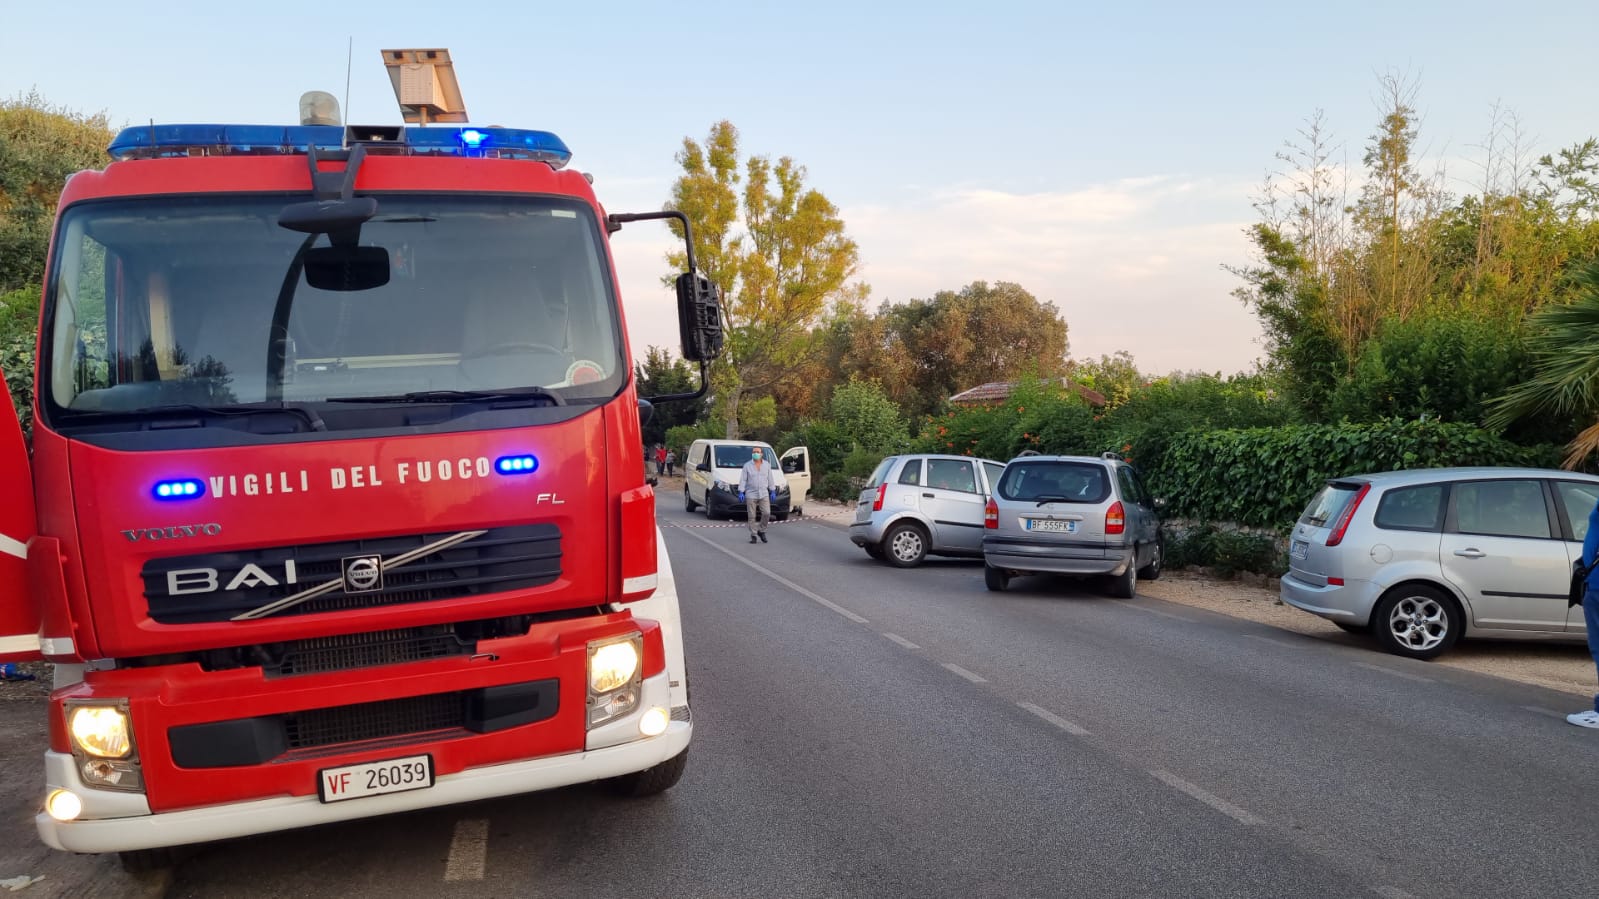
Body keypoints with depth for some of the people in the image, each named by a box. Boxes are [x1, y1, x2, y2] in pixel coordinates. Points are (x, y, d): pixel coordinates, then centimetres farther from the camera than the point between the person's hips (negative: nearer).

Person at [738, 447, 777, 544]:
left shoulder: (767, 465, 8)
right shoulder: (747, 465, 0)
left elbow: (770, 479, 11)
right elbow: (743, 480, -2)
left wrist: (773, 491, 7)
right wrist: (741, 492, -10)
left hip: (764, 494, 2)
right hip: (751, 495, -2)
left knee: (766, 513, -10)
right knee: (752, 516, -1)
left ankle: (762, 531, 10)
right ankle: (753, 535, 8)